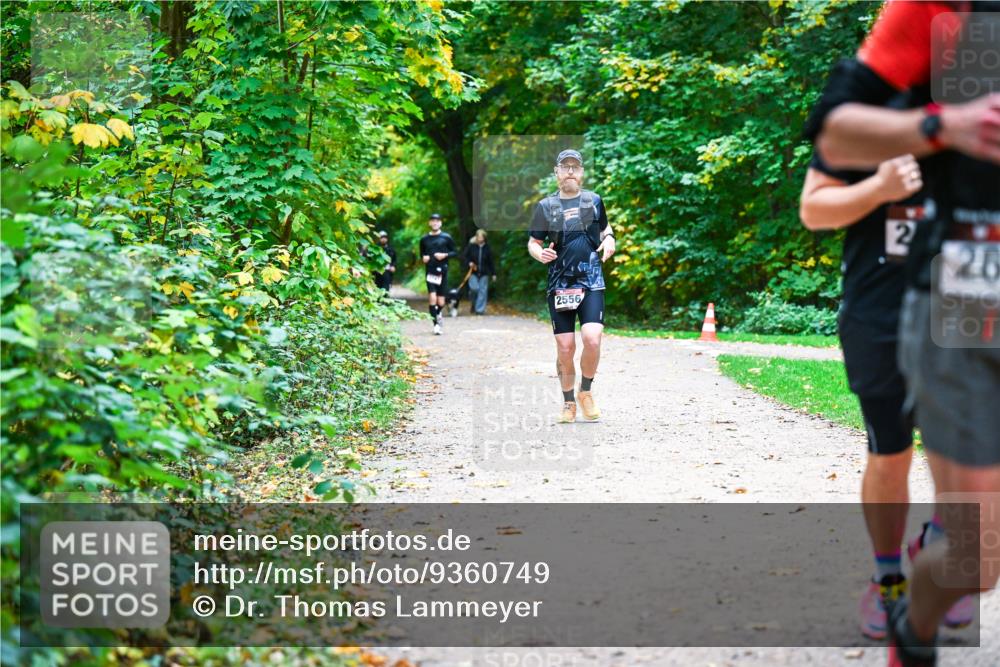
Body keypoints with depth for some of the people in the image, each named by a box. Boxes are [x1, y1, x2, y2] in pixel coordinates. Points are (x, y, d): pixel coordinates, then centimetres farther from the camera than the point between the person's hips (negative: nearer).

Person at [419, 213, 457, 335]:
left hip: (442, 271, 0)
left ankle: (438, 313, 37)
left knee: (441, 302, 3)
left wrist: (445, 255, -11)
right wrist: (423, 258, -1)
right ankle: (436, 323, -7)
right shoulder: (424, 239, 8)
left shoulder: (446, 238, 2)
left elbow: (455, 252, 6)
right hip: (430, 272, 0)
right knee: (432, 298, -15)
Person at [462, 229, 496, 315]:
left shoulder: (487, 248, 3)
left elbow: (491, 262, 7)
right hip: (473, 272, -2)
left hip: (484, 273, 2)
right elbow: (464, 256, 5)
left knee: (483, 291, -2)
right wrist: (469, 263, -13)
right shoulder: (471, 246, -2)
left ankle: (480, 309, 4)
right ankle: (473, 304, 14)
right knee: (474, 288, -15)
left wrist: (493, 273, 7)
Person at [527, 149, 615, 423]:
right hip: (559, 285, 0)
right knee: (565, 348, -1)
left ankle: (586, 392, 7)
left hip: (591, 282, 0)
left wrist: (609, 240, 2)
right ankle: (568, 402, 18)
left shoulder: (593, 200, 9)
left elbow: (605, 228, 25)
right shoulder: (546, 206, 4)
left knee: (592, 339, -18)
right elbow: (533, 243, 10)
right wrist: (540, 253, -12)